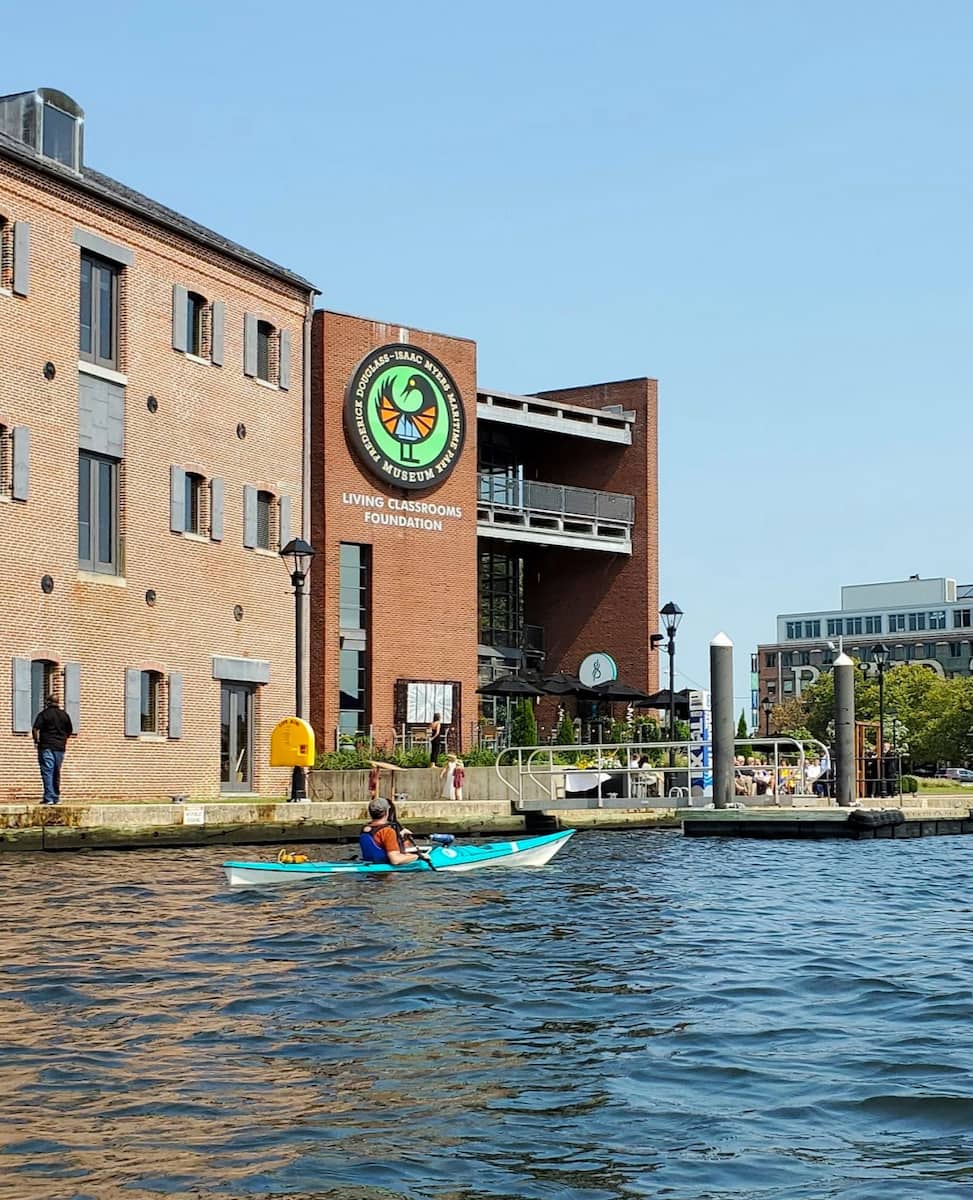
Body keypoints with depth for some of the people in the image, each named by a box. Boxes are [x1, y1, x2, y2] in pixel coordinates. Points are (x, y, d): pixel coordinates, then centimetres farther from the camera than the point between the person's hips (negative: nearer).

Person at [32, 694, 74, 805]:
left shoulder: (43, 714, -6)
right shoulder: (64, 715, 9)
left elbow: (35, 729, -13)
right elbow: (70, 731, 14)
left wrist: (36, 740, 2)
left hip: (46, 746, -5)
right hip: (60, 747, 5)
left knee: (47, 772, -7)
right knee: (56, 773, 14)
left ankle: (49, 797, -15)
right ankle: (56, 797, 17)